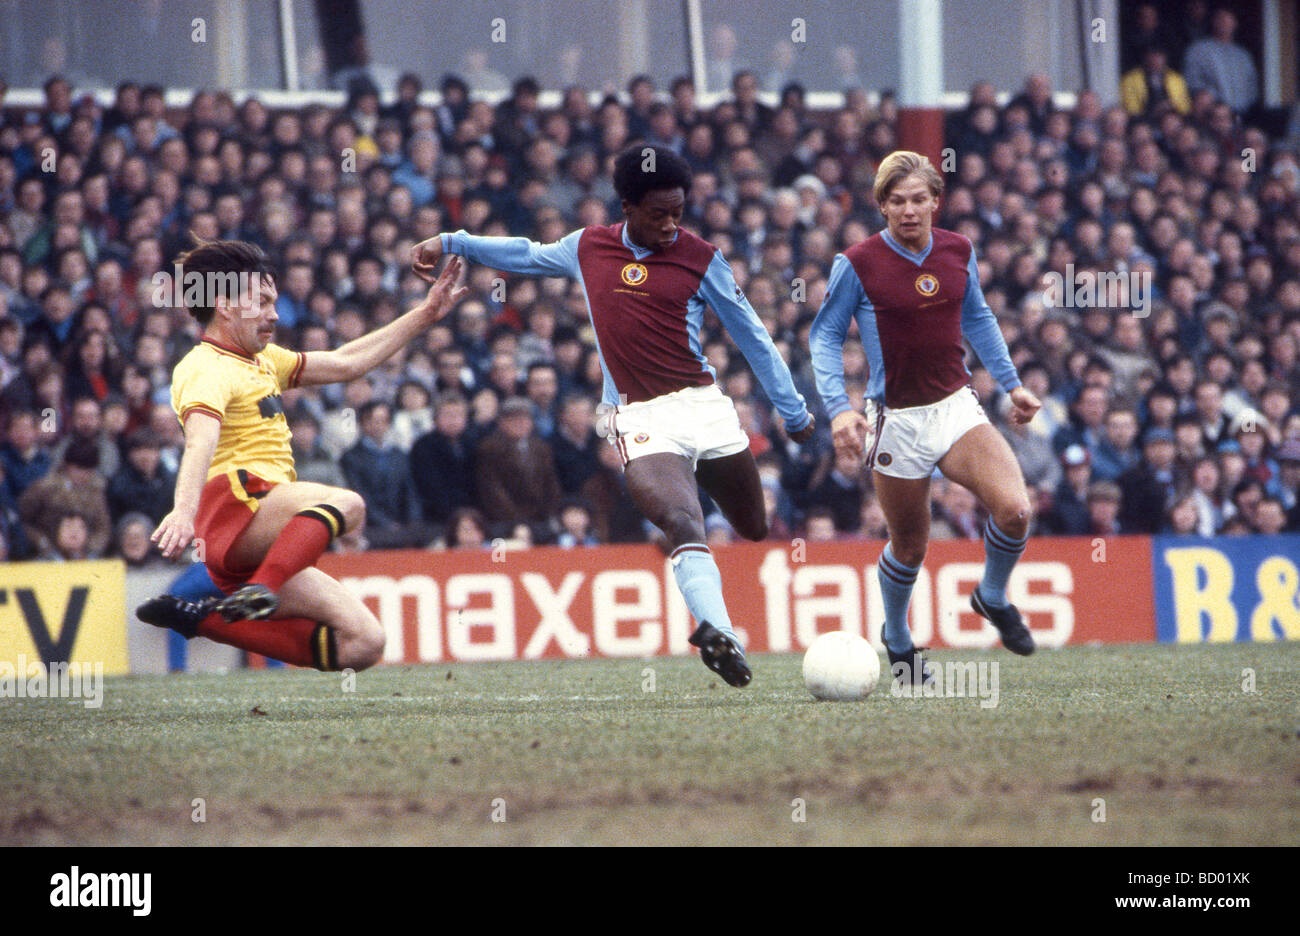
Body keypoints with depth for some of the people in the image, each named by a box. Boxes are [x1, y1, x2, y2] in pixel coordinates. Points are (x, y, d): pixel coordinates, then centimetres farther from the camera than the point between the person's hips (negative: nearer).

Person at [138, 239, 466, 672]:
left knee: (363, 644, -3)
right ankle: (260, 593, -51)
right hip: (238, 508, -10)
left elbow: (345, 362, 35)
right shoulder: (206, 369, -6)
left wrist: (425, 315, 34)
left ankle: (203, 619, -4)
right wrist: (184, 510, -45)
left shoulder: (263, 360, 26)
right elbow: (200, 443, -26)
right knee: (345, 503, -33)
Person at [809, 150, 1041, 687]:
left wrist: (1010, 383, 18)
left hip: (956, 406, 3)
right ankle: (897, 640, 35)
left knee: (1014, 509, -18)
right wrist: (838, 407, -14)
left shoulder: (958, 252, 2)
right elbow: (825, 336, -2)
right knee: (909, 547, 5)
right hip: (896, 420, -3)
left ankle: (993, 598, 11)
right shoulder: (857, 264, -10)